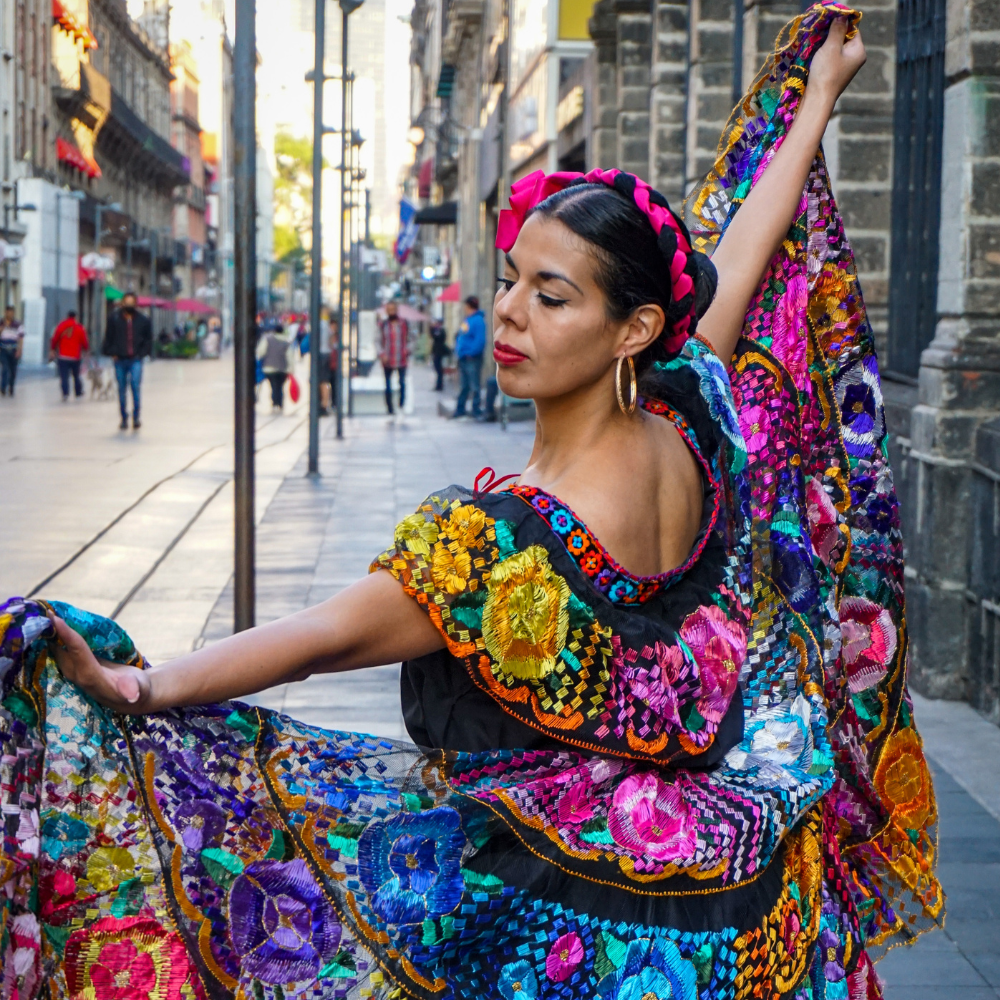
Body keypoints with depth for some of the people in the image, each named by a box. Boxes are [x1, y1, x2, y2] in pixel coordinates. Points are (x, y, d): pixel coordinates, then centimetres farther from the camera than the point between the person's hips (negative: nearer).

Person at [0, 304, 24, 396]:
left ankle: (11, 389, 22)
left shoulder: (18, 325, 0)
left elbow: (20, 338, -3)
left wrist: (19, 350, -12)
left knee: (13, 371, 7)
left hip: (14, 351, 1)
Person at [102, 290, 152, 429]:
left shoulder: (143, 320, 2)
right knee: (122, 390, 8)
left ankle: (136, 417, -7)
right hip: (119, 360, 1)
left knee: (135, 386, -16)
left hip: (135, 360, -1)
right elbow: (108, 339, 8)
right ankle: (124, 419, 17)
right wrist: (112, 353, -2)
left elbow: (148, 340, 10)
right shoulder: (114, 319, 1)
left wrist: (141, 354, 1)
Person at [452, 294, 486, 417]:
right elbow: (459, 337, 23)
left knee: (474, 386, -4)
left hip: (472, 359, -9)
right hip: (464, 359, 9)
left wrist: (471, 352, -19)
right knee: (465, 386, 15)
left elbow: (480, 341, -20)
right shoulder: (466, 320, 16)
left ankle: (476, 410, 0)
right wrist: (458, 351, 11)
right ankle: (460, 409, 20)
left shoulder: (478, 321, -12)